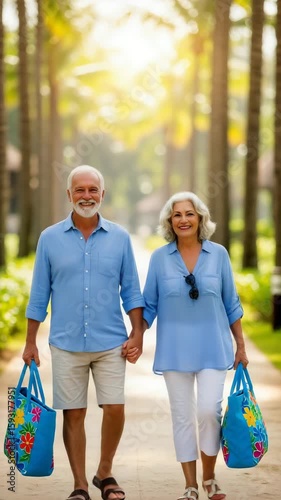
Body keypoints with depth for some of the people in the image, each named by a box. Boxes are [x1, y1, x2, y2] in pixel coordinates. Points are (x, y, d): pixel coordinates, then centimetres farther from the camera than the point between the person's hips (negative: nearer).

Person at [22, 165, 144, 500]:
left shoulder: (119, 237, 4)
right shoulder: (50, 238, 2)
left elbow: (131, 291, 7)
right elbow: (39, 295, 5)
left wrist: (137, 334, -2)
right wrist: (30, 343, 3)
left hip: (111, 343, 0)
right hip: (66, 344, 0)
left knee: (114, 409, -5)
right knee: (73, 414, 4)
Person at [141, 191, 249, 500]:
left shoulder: (218, 254, 0)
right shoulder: (159, 258, 0)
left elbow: (230, 303, 6)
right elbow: (149, 305, 5)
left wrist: (241, 346, 6)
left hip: (212, 347, 0)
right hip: (175, 349, 1)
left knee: (209, 411, -9)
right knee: (182, 416, 4)